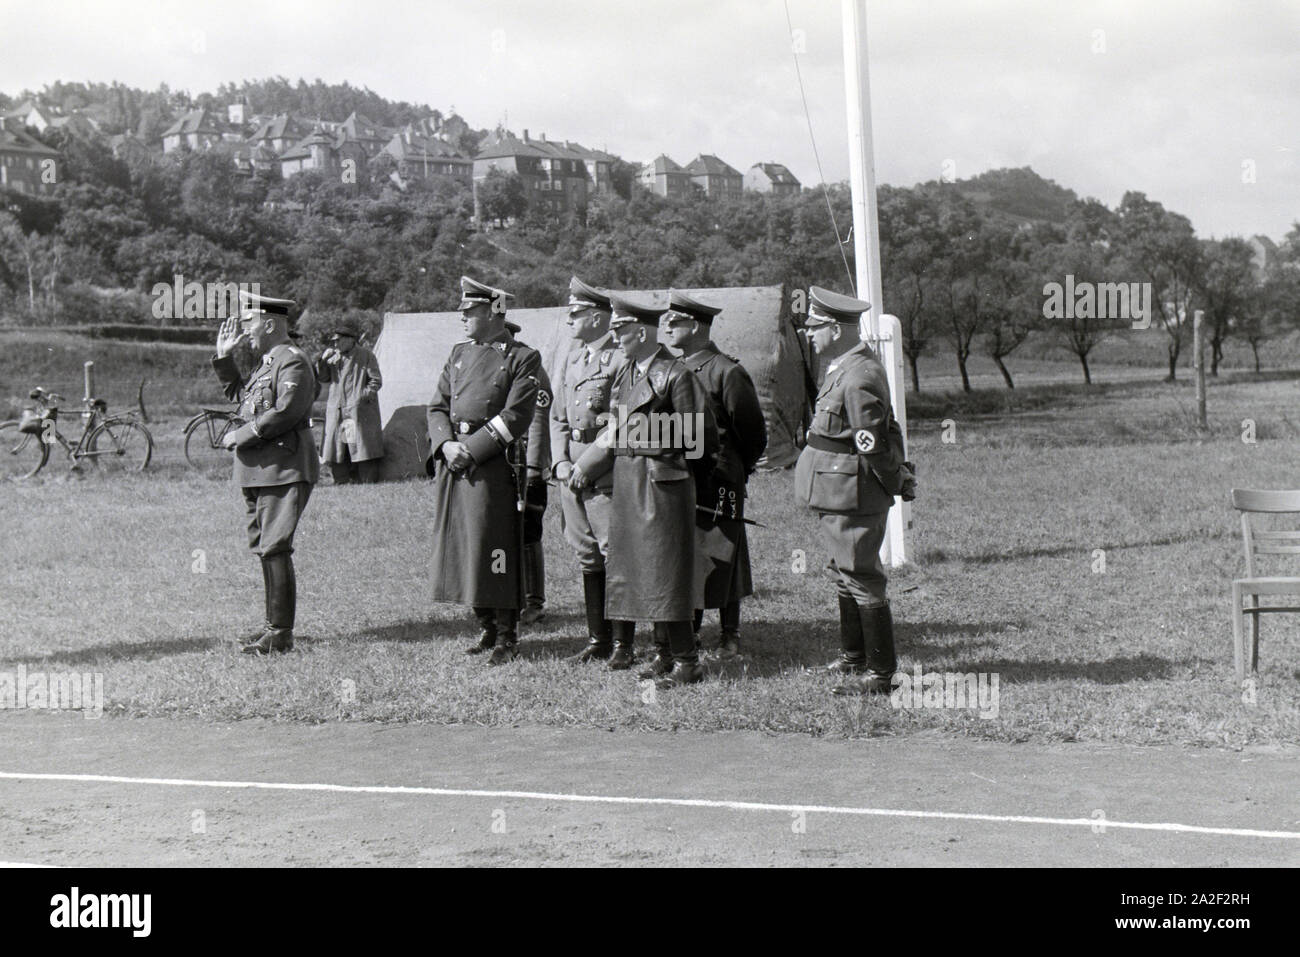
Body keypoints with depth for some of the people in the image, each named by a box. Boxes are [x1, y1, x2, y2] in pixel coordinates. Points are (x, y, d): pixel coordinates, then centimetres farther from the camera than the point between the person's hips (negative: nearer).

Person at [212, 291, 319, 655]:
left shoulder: (293, 361, -12)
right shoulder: (266, 363, 19)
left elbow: (286, 412, -23)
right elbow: (238, 393, 33)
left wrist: (241, 435, -15)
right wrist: (224, 356, 22)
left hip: (283, 470, -10)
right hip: (258, 470, 10)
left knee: (275, 548, -10)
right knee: (263, 547, 15)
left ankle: (281, 634, -6)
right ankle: (273, 623, 24)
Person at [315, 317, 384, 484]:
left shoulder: (366, 356, -1)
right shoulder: (334, 357, 13)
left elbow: (376, 381, -3)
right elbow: (321, 378, 13)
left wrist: (362, 397, -12)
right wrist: (323, 360, -2)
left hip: (360, 412, -5)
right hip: (337, 412, 5)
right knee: (336, 451, 3)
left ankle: (368, 482, 0)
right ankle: (341, 482, 11)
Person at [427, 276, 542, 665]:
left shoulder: (523, 358, -2)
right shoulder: (459, 353, 17)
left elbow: (515, 417, -10)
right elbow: (437, 406, 14)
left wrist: (473, 449, -15)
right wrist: (447, 444, -4)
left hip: (494, 464, -6)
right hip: (452, 461, 6)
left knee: (494, 544, -6)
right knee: (461, 544, 7)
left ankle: (507, 636, 2)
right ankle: (485, 628, 19)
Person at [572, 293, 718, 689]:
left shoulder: (676, 374, -12)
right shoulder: (626, 373, 13)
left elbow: (696, 436, -11)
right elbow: (614, 431, 19)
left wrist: (649, 431, -10)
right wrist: (585, 467, 16)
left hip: (662, 482, -8)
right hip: (627, 482, 8)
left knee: (666, 571, -5)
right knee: (639, 569, 12)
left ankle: (686, 662, 3)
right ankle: (664, 653, 22)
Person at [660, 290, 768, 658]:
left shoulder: (728, 372, -10)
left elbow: (753, 432, -4)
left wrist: (735, 471, 6)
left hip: (717, 482, -6)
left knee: (719, 556, 0)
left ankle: (730, 635, 12)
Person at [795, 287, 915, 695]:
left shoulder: (858, 378, -23)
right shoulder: (848, 368, 11)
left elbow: (873, 444, -20)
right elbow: (887, 429, 18)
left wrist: (896, 483, -8)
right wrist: (899, 474, 19)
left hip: (853, 496, -11)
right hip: (843, 493, 11)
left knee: (862, 578, -3)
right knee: (846, 572, 20)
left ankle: (880, 673, 5)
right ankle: (853, 656, 35)